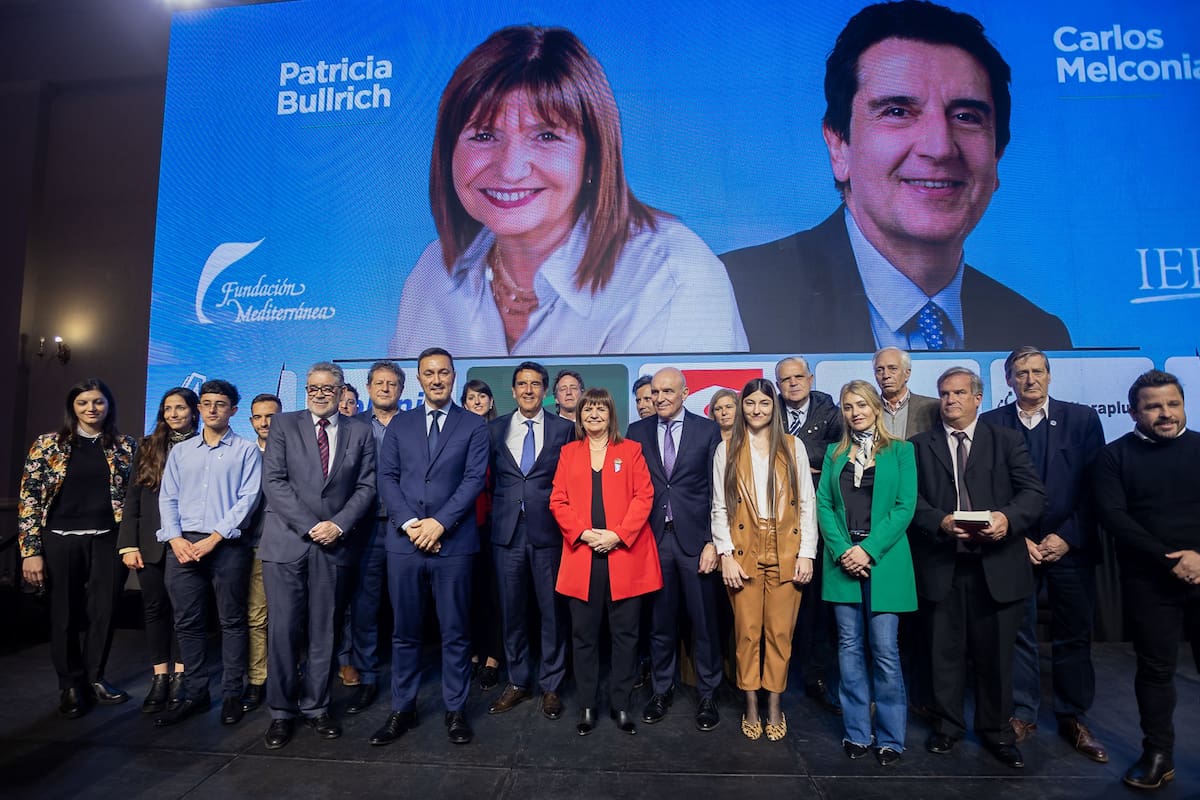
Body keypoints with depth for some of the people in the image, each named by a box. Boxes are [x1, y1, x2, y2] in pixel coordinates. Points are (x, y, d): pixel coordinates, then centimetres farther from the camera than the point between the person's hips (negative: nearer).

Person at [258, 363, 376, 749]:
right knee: (283, 630, 3)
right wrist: (309, 526, -11)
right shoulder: (284, 424, 4)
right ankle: (282, 712, 19)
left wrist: (338, 525, -10)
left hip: (334, 545, 1)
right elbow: (273, 481, -4)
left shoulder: (360, 432, 8)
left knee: (323, 631, 9)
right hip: (286, 543, -1)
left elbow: (366, 486, 3)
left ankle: (315, 707, 23)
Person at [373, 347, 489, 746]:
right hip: (404, 541, 2)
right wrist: (409, 523, -9)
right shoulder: (399, 424, 11)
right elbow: (387, 478, 4)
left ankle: (455, 710, 22)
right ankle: (402, 709, 27)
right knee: (404, 631, 12)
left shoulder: (474, 425, 4)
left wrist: (439, 523, -14)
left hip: (453, 542, -2)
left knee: (455, 632, 7)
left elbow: (474, 479, -5)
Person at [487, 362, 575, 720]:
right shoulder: (495, 429, 8)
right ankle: (518, 681, 29)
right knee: (511, 610, 11)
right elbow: (492, 478, 11)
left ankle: (550, 685, 23)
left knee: (552, 610, 6)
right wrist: (497, 512, 4)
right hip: (507, 532, 2)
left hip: (548, 531, -2)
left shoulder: (563, 428, 2)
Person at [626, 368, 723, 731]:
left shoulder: (708, 430, 0)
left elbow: (716, 490, -2)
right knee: (660, 620, 12)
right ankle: (661, 689, 30)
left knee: (703, 620, 8)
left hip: (694, 536, -1)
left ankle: (708, 694, 26)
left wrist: (713, 541, -7)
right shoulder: (637, 431, 6)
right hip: (653, 537, 2)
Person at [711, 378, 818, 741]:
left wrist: (807, 553, -3)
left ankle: (774, 706, 21)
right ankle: (751, 707, 20)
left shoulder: (793, 446, 6)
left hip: (785, 552, 0)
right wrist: (725, 555, -7)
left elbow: (807, 503, 4)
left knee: (780, 632, 5)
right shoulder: (727, 450, 5)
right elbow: (719, 507, 2)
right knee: (747, 632, 5)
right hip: (744, 552, 0)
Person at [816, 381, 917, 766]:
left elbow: (904, 507, -5)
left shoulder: (900, 451, 3)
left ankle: (890, 737, 15)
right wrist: (842, 551, -9)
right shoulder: (834, 453, 11)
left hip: (883, 560, -2)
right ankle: (857, 732, 19)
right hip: (843, 560, 3)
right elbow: (823, 504, 4)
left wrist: (868, 550, -13)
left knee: (885, 650, -1)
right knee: (850, 647, 8)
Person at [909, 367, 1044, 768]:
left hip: (997, 564, 0)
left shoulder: (1008, 441, 8)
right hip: (941, 565, 0)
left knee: (996, 653, 9)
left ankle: (997, 731, 29)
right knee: (945, 651, 11)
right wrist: (941, 522, -17)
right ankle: (947, 725, 28)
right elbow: (911, 500, 0)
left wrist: (1008, 518, -20)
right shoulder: (919, 445, 7)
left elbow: (1034, 494, -1)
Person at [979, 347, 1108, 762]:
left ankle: (1073, 719, 26)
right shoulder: (991, 424, 0)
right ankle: (1022, 715, 19)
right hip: (1014, 545, 0)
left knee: (1073, 635, 10)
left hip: (1070, 546, 1)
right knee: (1018, 633, 5)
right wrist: (1017, 537, -7)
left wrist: (1067, 537, -8)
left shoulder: (1082, 419, 2)